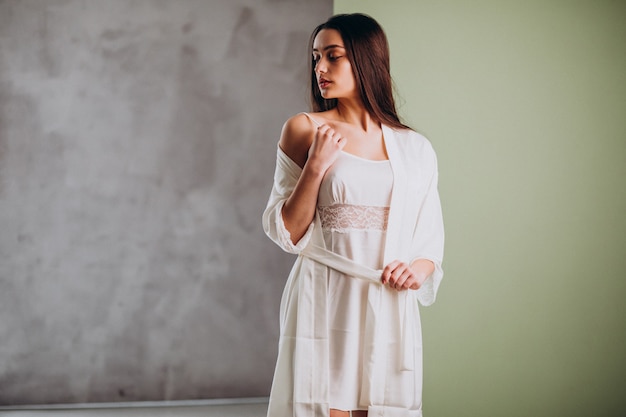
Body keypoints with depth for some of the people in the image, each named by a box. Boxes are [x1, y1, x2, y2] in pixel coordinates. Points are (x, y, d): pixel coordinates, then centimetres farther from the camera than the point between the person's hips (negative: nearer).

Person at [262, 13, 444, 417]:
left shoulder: (415, 148, 9)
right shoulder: (303, 129, 3)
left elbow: (431, 243, 13)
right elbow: (286, 233, -1)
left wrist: (420, 268, -9)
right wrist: (316, 165, -12)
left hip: (390, 308, 2)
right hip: (324, 303, -2)